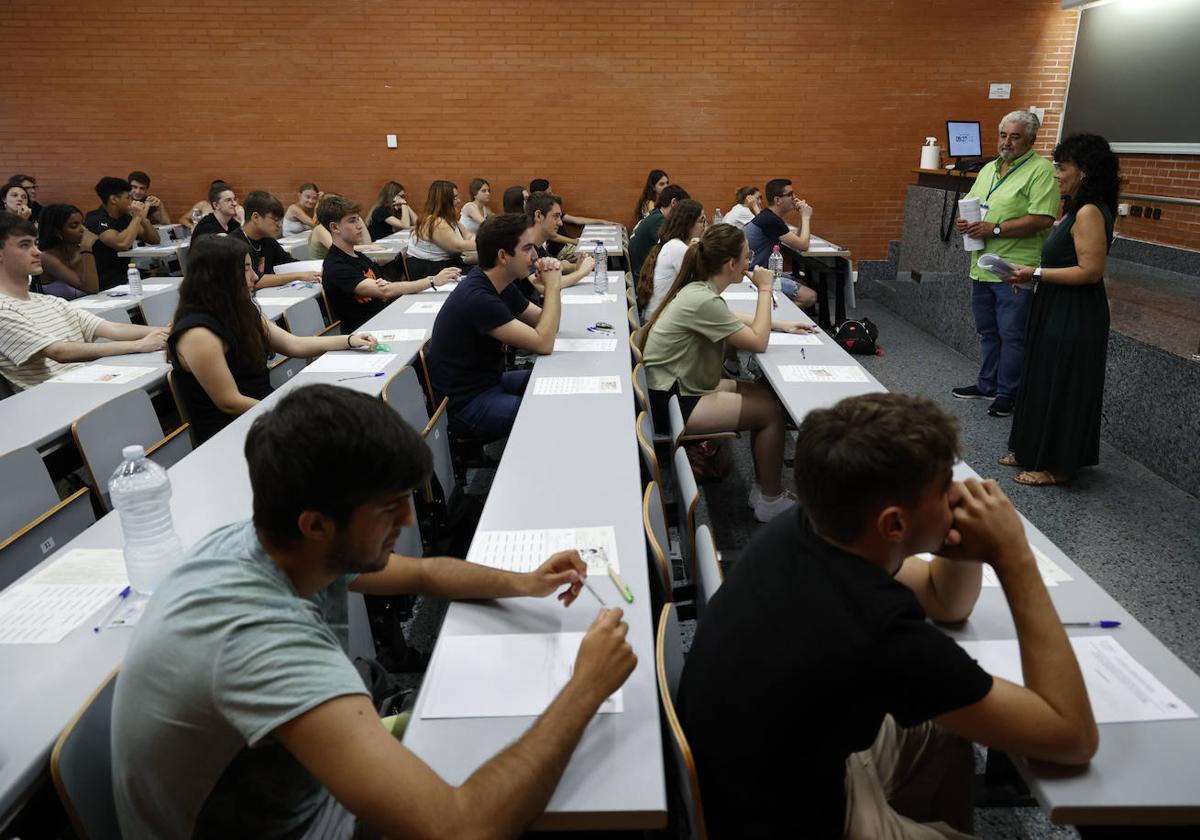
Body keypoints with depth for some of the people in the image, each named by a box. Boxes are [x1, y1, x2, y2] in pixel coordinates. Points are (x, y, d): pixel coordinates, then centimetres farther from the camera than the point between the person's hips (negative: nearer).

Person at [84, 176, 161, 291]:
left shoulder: (124, 217, 10)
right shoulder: (95, 220, -14)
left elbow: (154, 240, 8)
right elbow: (122, 244, -30)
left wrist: (143, 218, -9)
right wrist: (137, 217, -17)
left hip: (125, 278, 8)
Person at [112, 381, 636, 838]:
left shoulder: (284, 545, -13)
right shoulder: (258, 638, -39)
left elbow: (423, 574, 8)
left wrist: (522, 584, -8)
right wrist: (586, 687, -32)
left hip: (293, 790, 7)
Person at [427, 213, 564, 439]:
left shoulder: (501, 285, 4)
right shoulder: (477, 298, -26)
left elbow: (547, 325, 9)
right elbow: (543, 344, -26)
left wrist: (552, 284, -8)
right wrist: (552, 286, -16)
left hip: (490, 381, 10)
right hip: (465, 403, -10)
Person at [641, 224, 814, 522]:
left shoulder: (699, 288, 3)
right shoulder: (703, 301, -26)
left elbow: (733, 319, 25)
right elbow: (758, 342, -16)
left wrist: (780, 324, 17)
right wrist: (764, 289, -8)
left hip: (680, 385, 10)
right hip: (671, 403, -10)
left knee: (767, 394, 11)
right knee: (772, 410, -5)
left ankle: (763, 488, 18)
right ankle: (771, 501, 11)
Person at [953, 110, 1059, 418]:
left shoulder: (1041, 170, -9)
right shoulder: (988, 169, 16)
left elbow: (1042, 219, -19)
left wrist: (995, 229, -20)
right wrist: (964, 222, -1)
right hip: (982, 267, 8)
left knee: (1012, 335, 1)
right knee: (988, 332, 18)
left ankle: (1008, 393, 12)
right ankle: (987, 385, 31)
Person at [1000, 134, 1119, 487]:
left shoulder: (1089, 212, -18)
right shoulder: (1077, 209, 12)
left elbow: (1091, 270, -24)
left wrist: (1036, 273, -19)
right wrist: (1031, 274, 6)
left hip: (1074, 319, -10)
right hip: (1057, 312, 10)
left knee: (1061, 388, 0)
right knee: (1044, 382, 16)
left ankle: (1057, 467, 12)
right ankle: (1035, 451, 28)